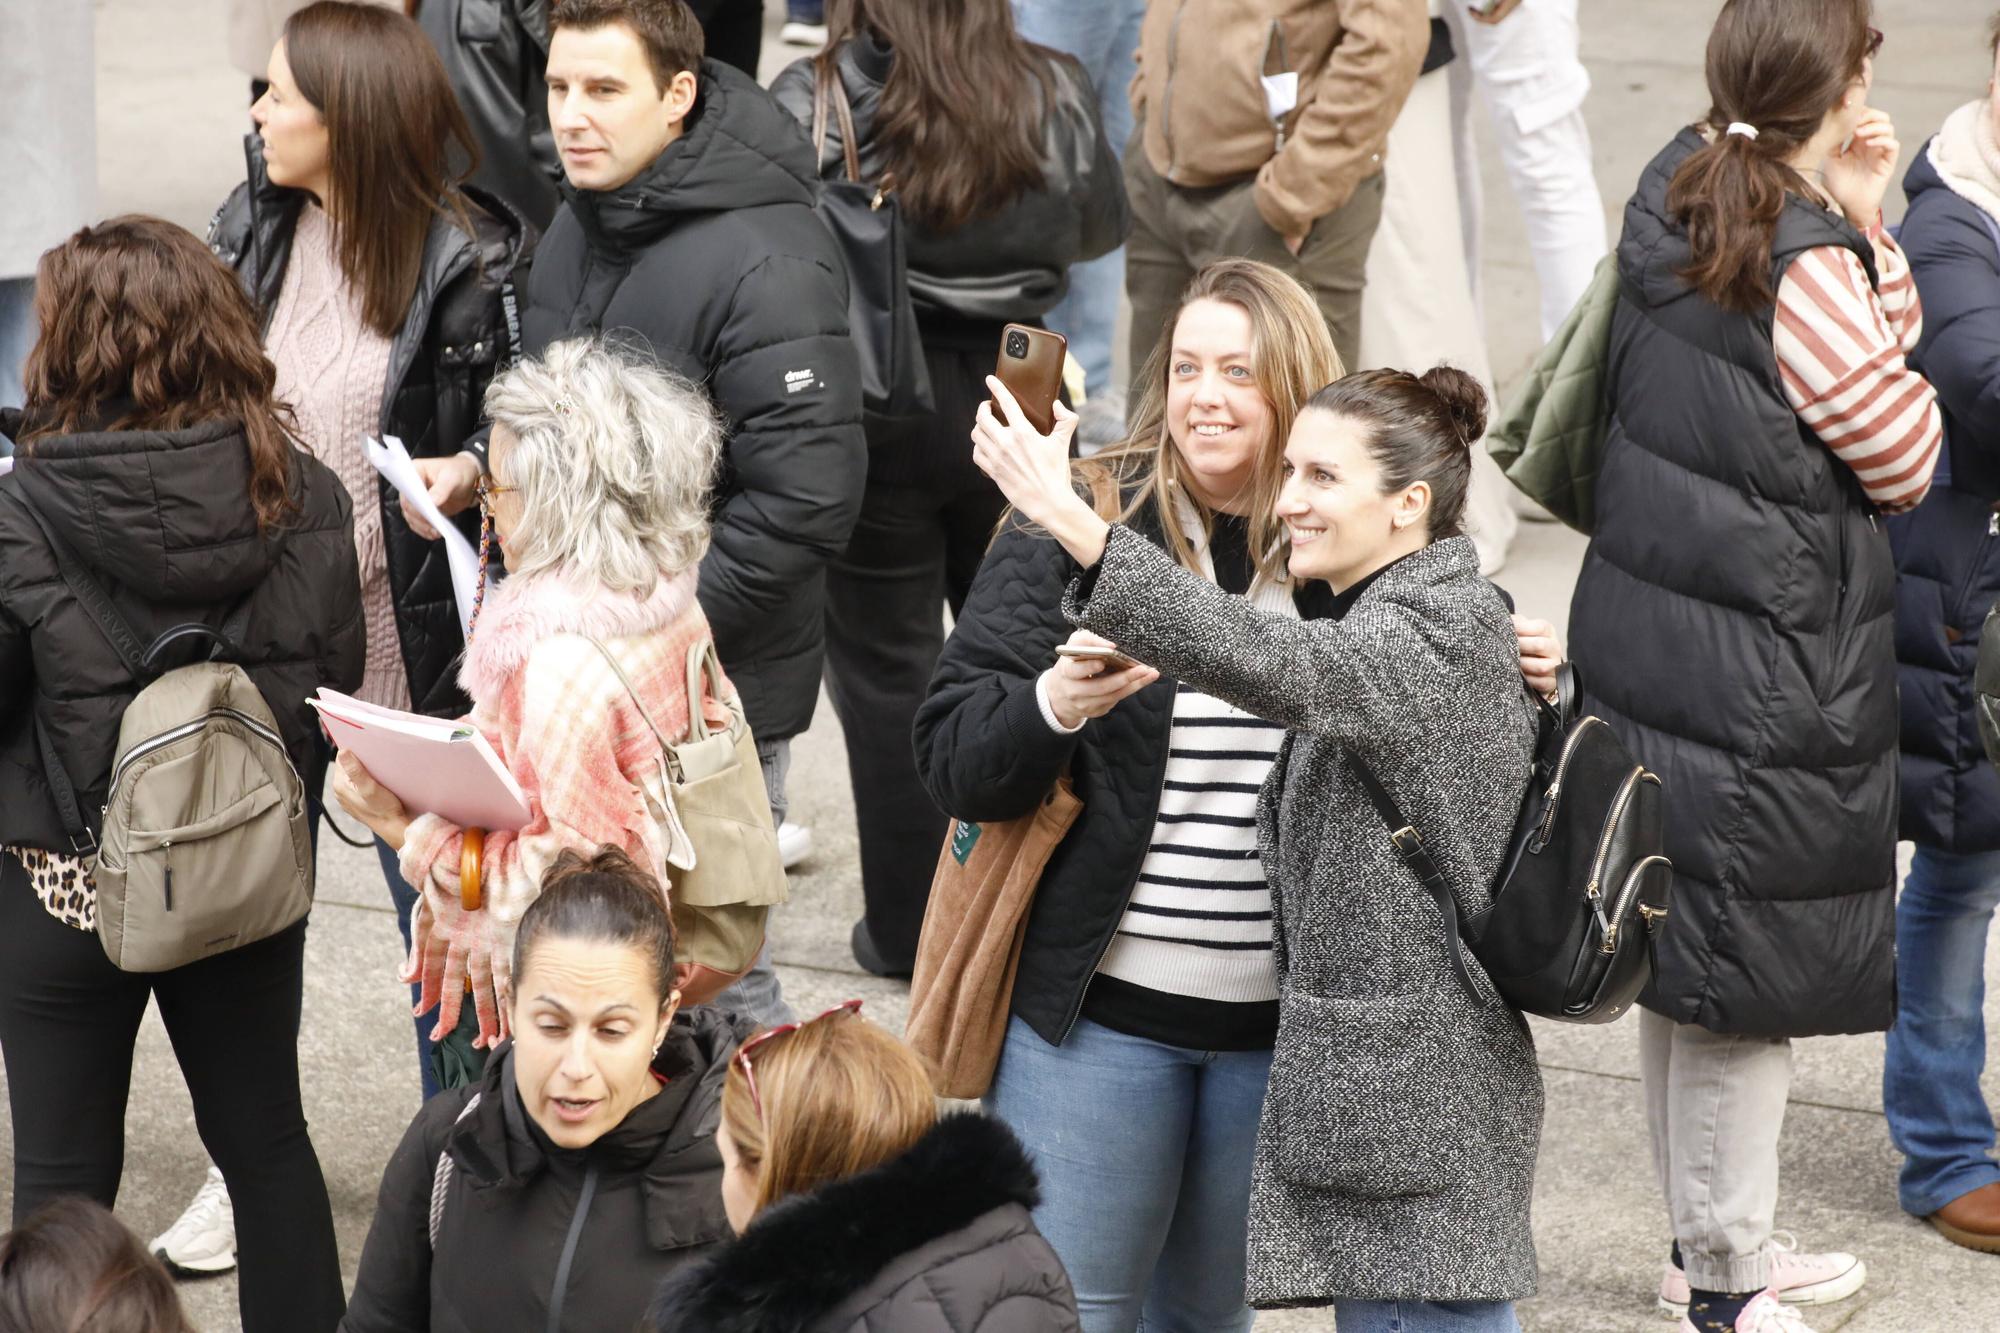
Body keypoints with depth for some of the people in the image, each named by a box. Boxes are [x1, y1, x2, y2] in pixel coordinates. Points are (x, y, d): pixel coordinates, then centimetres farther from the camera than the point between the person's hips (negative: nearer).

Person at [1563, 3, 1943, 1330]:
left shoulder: (1674, 201, 4)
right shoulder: (1806, 264, -22)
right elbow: (1908, 459, -11)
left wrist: (1857, 231, 0)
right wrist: (1872, 234, -10)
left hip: (1647, 634, 9)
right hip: (1762, 682, -9)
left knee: (1686, 966, 20)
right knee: (1750, 983, 5)